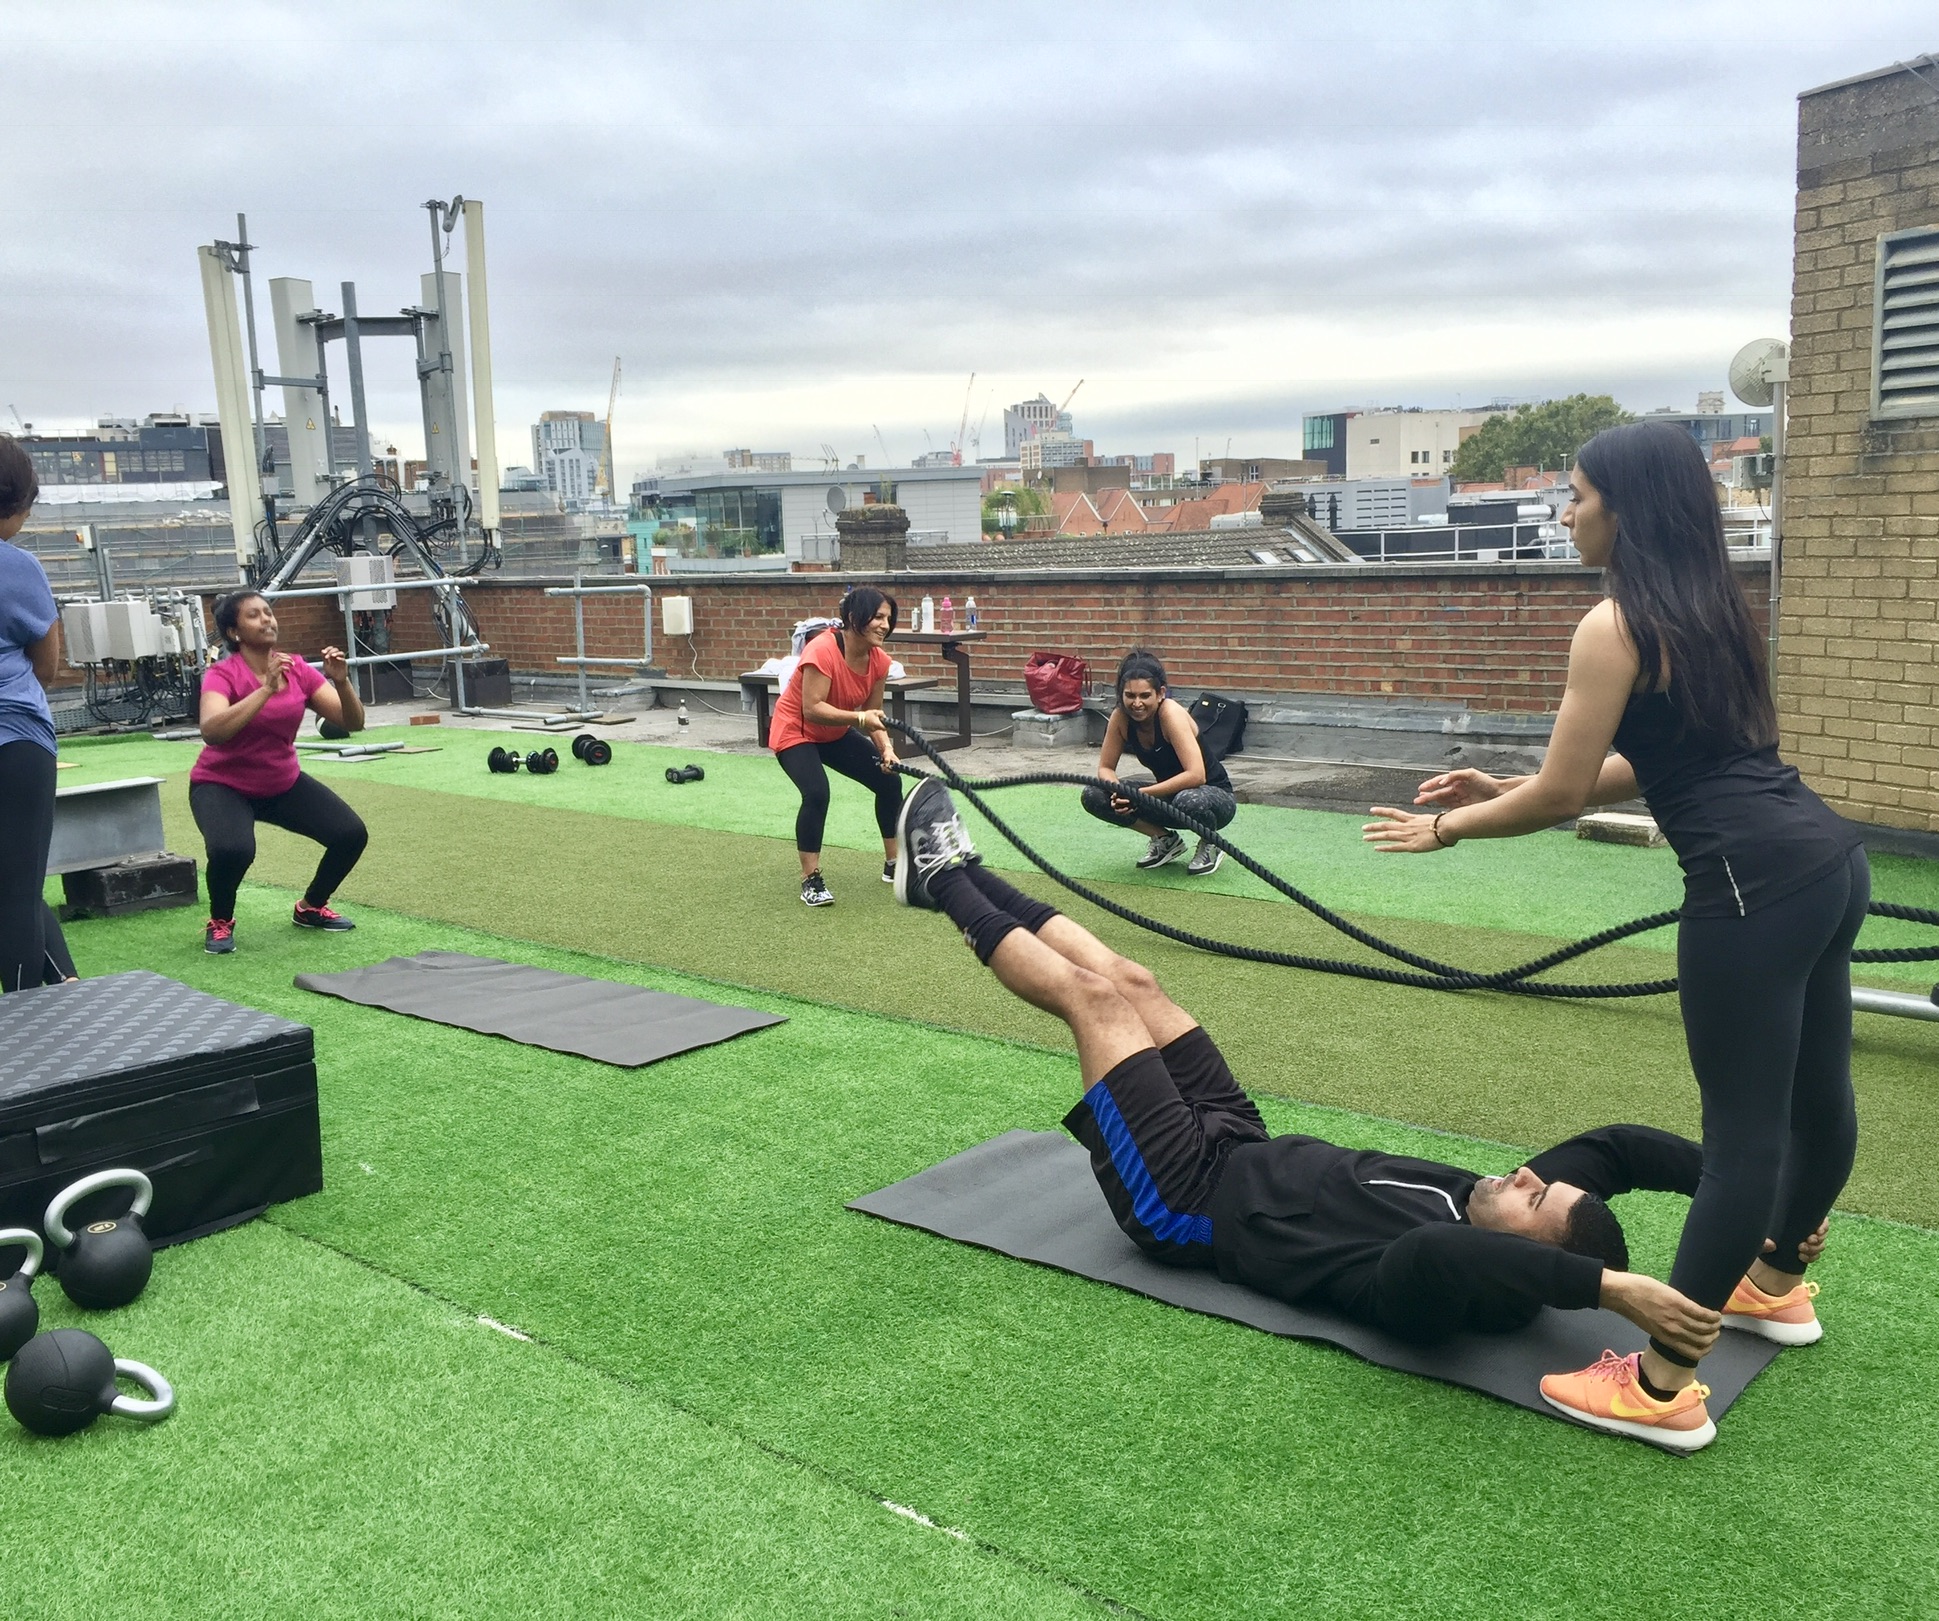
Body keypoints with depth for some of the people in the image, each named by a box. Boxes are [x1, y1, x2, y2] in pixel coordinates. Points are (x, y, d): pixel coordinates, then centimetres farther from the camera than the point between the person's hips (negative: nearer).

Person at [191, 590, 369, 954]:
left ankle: (310, 908, 16)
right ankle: (220, 923, -3)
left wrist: (341, 681, -29)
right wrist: (266, 689, -44)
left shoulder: (297, 669, -8)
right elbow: (212, 732, -41)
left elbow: (353, 722, -11)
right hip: (223, 785, -5)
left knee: (351, 834, -11)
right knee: (232, 850, -34)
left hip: (284, 783, 5)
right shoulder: (222, 674, -22)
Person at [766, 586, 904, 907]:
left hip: (836, 734, 7)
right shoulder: (822, 651, -32)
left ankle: (894, 865, 18)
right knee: (817, 793, -29)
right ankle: (811, 880, -13)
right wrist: (860, 718, -44)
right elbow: (812, 708, -35)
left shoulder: (878, 660, -11)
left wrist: (886, 749, -20)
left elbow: (872, 715, -4)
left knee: (889, 781, 0)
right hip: (795, 732, -7)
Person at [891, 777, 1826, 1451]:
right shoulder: (1493, 1214, -11)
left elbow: (1437, 1252, -59)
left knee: (1096, 994, -6)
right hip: (1249, 1155, 7)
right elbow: (1614, 1145, -9)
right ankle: (958, 881, 27)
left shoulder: (1446, 1290, -34)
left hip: (1185, 1200, -7)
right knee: (1126, 982, 8)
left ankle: (947, 885, 16)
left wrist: (1611, 1286, -65)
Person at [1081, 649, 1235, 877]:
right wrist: (1118, 790, -26)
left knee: (1189, 802, -41)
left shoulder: (1170, 713, -28)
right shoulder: (1121, 717, -12)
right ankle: (1165, 839, 6)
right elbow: (1105, 768, -3)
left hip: (1215, 796, -5)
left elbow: (1196, 775, -37)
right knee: (1094, 796, -12)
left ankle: (1210, 845, -5)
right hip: (1171, 793, 6)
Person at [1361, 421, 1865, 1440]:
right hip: (1825, 856, 10)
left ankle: (1664, 1383, 5)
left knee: (1742, 1127, -5)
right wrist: (1504, 787, 22)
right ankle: (1778, 1281, 45)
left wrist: (1446, 828, 8)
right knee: (1814, 1095, 23)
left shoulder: (1617, 624, -10)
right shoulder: (1705, 606, 18)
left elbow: (1562, 797, -8)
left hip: (1754, 879, -10)